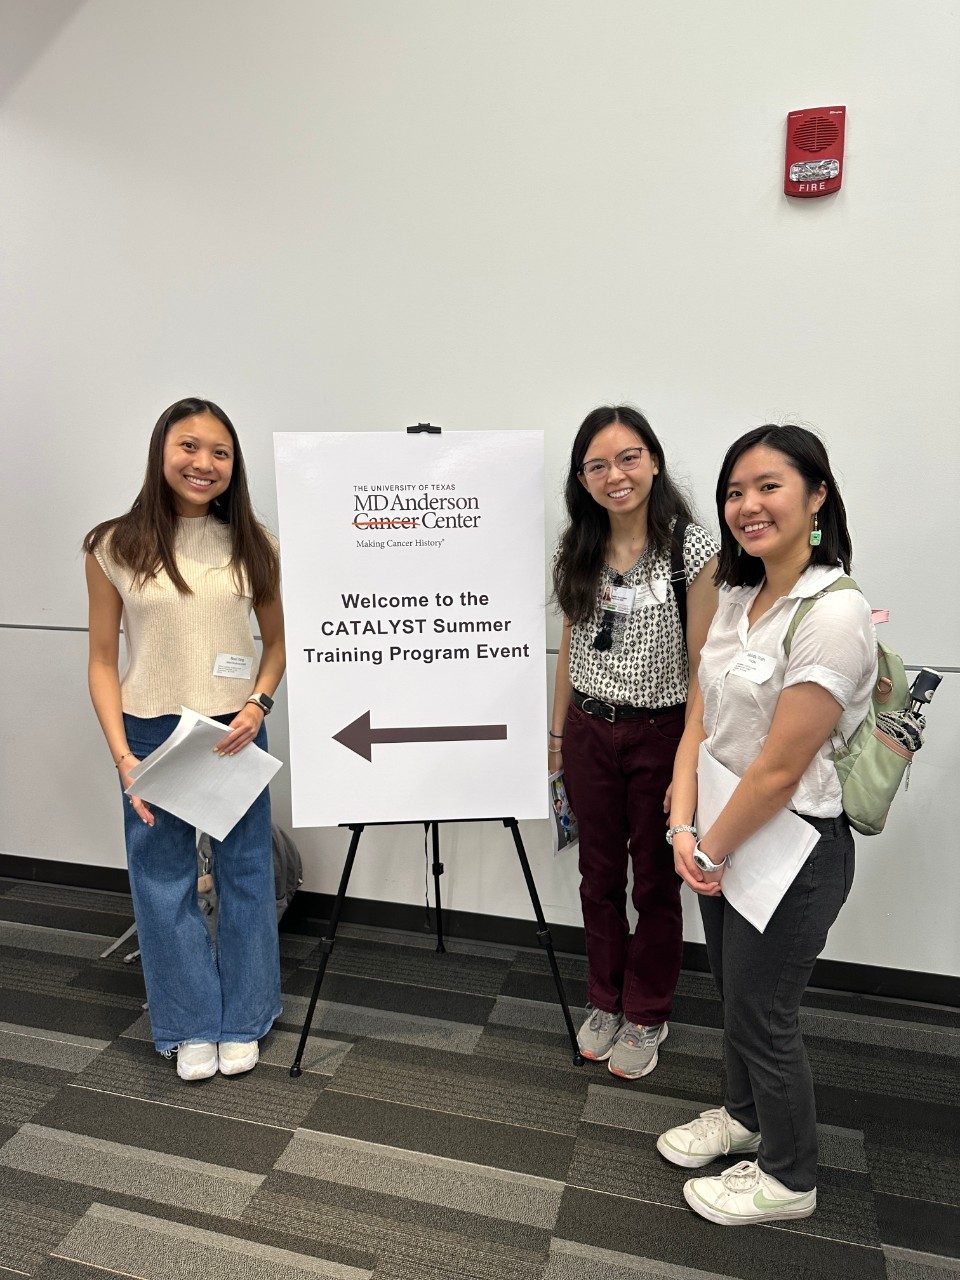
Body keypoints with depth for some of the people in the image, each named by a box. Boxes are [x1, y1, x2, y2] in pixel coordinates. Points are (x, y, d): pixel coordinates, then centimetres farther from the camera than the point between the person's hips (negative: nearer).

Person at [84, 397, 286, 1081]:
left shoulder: (253, 545, -1)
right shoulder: (115, 548, -4)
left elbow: (279, 641, 7)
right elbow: (103, 661, -1)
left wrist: (259, 703, -11)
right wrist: (122, 754, -10)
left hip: (235, 733, 1)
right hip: (151, 735, -1)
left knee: (245, 875, 11)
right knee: (165, 882, 9)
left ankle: (242, 1023, 32)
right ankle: (193, 1027, 31)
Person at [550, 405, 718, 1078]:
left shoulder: (693, 549, -13)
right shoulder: (577, 549, 2)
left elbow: (702, 665, -12)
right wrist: (558, 731, 13)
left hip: (660, 733, -4)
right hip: (589, 730, 4)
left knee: (656, 882, 13)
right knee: (600, 876, 17)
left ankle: (647, 1016, 34)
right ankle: (606, 1002, 38)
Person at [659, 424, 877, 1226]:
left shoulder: (834, 613, -24)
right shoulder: (736, 600, 2)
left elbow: (780, 769, -24)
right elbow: (700, 723, 2)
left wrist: (712, 852, -13)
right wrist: (686, 829, -8)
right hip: (727, 835, 7)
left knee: (762, 1012, 11)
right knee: (734, 992, 24)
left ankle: (789, 1179, 38)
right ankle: (745, 1116, 51)